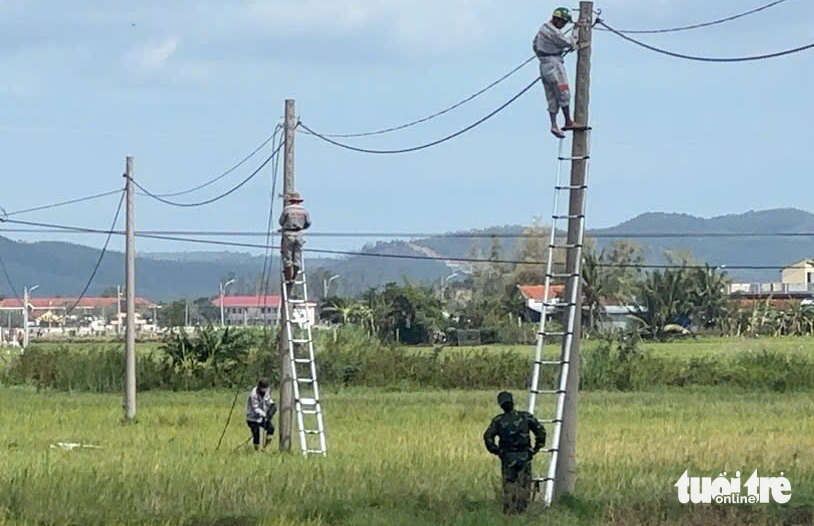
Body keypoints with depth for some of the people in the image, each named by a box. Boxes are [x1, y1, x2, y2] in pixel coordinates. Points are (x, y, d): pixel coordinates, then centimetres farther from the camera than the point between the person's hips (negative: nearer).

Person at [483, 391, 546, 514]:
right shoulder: (526, 417, -3)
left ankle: (509, 513, 5)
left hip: (507, 458, 0)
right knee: (524, 488, 5)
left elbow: (488, 437, -12)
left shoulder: (498, 421, -3)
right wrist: (536, 448, 3)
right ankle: (521, 512, 0)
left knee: (509, 487, 8)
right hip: (524, 457, 0)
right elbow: (541, 431, -7)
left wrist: (496, 451, 1)